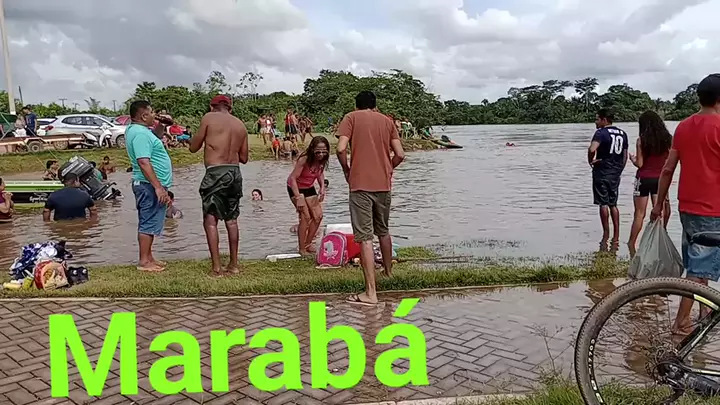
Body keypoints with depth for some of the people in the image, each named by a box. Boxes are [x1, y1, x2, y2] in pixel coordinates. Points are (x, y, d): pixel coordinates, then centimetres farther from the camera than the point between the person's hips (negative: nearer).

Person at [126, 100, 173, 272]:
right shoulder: (140, 133, -18)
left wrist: (161, 127, 16)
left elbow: (153, 139, 36)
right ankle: (144, 261, -1)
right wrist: (158, 187, -28)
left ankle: (148, 258, 24)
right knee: (149, 223, -6)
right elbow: (144, 162, -26)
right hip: (150, 186, -11)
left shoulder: (137, 130, 15)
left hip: (151, 185, 11)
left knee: (149, 223, 16)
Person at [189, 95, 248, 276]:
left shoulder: (209, 118, -1)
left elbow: (193, 148, 3)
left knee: (210, 220, -1)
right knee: (231, 220, 14)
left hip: (215, 173, -5)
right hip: (235, 173, 5)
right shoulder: (240, 125, 12)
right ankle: (234, 264, 18)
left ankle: (216, 267, -6)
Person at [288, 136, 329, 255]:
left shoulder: (322, 160, -13)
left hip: (309, 188, 7)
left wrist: (322, 188, -8)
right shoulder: (304, 159, -32)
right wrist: (298, 197, -38)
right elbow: (293, 178, -33)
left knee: (318, 216, 2)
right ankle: (301, 248, -3)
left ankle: (308, 243, 19)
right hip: (295, 188, -6)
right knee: (305, 216, -15)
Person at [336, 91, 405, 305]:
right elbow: (399, 154, 4)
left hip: (360, 184, -4)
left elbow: (341, 149, -11)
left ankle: (370, 292, -7)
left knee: (365, 237, -5)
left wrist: (347, 171, 5)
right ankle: (388, 270, 43)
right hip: (384, 184, 4)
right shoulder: (387, 120, 12)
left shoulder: (351, 117, 3)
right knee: (383, 231, 24)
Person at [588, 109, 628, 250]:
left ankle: (606, 236, 4)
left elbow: (592, 149, -30)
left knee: (603, 204, 1)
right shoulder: (622, 134, 11)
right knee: (613, 204, 13)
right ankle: (616, 237, 14)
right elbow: (625, 156, 13)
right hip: (616, 174, 7)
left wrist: (591, 161, -13)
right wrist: (619, 170, 19)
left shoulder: (601, 133, -12)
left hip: (602, 172, -7)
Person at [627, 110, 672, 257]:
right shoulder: (668, 139, -1)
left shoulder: (641, 141, -10)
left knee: (639, 214, 5)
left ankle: (632, 244, 13)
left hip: (644, 179, -2)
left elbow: (639, 164, -9)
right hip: (660, 179, 3)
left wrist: (632, 158, 11)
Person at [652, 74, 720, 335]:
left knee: (695, 263, 20)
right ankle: (682, 321, 2)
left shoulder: (683, 126, 6)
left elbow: (668, 169, 8)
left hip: (687, 207, 7)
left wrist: (658, 205, 14)